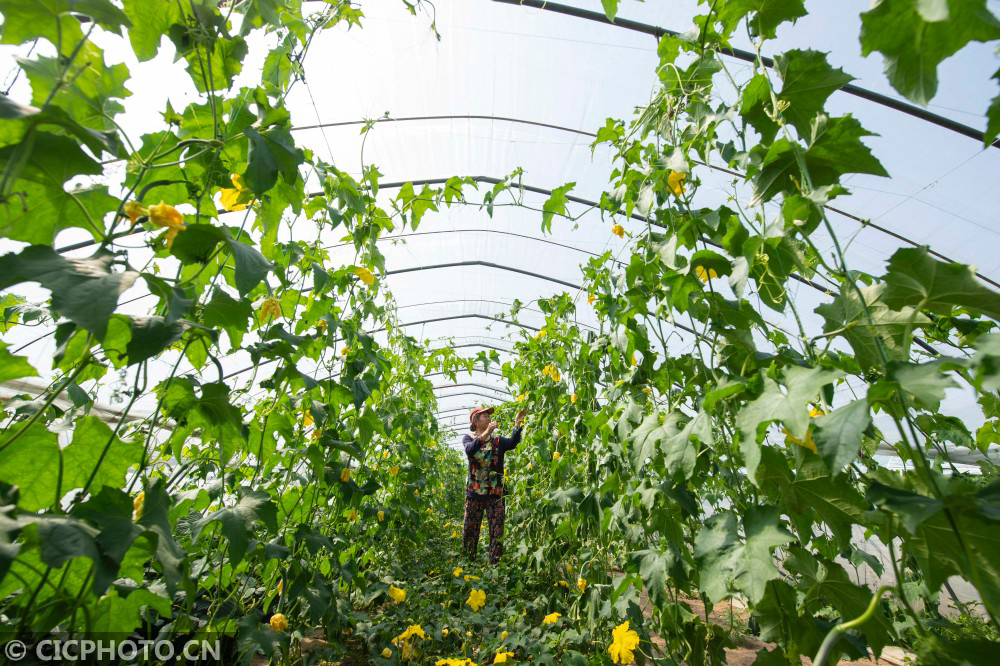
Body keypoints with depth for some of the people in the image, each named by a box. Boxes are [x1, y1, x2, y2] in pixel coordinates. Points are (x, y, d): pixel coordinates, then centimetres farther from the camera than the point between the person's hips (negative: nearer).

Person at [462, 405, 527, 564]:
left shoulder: (497, 441, 6)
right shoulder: (468, 438, 4)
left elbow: (512, 443, -15)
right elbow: (470, 450, -20)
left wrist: (517, 423, -27)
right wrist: (486, 433, -29)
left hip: (496, 493, 1)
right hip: (474, 492, 0)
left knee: (497, 532, 0)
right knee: (470, 529, 7)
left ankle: (494, 564, 14)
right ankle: (468, 563, 27)